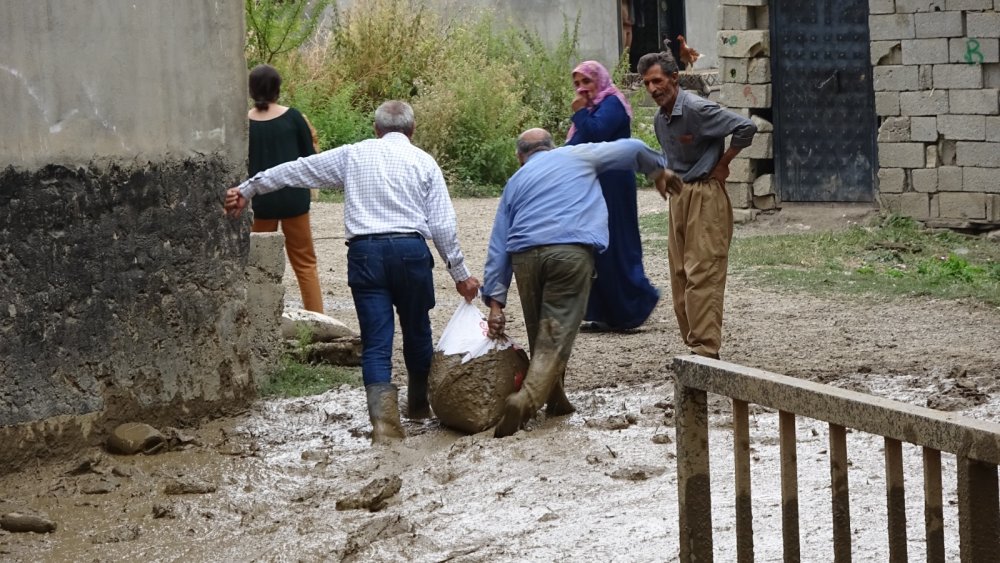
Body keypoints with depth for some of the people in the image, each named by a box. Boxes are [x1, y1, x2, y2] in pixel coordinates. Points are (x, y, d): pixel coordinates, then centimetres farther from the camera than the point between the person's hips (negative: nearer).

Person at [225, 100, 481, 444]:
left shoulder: (353, 155, 13)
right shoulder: (423, 162, 9)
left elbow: (296, 170, 17)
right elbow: (443, 225, 4)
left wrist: (247, 189, 26)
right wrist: (460, 274, 11)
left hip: (365, 251, 0)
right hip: (410, 248, 0)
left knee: (376, 342, -1)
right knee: (417, 332, 19)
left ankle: (384, 421, -16)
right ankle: (420, 404, 35)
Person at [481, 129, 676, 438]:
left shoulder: (515, 182, 27)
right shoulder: (577, 156, 22)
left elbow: (498, 246, 21)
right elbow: (631, 149, 26)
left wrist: (496, 302, 18)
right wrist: (659, 169, 47)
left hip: (525, 256, 3)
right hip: (571, 251, -3)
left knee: (539, 333, 19)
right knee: (556, 334, -6)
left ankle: (555, 399, 26)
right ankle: (526, 399, -23)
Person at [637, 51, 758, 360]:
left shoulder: (698, 109, -16)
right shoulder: (659, 119, 12)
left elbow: (746, 128, -21)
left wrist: (722, 164, -12)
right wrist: (667, 178, 15)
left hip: (705, 196, -9)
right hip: (678, 195, 9)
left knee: (702, 275, -12)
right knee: (680, 275, 8)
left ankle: (706, 351, -12)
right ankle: (693, 345, 15)